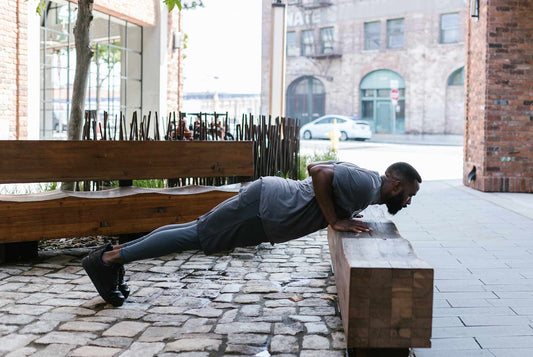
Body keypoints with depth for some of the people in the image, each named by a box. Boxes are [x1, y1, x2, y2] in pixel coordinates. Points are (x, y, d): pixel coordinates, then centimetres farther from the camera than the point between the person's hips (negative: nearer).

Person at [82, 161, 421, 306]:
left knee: (192, 233, 12)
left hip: (271, 196, 9)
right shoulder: (365, 186, -17)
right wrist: (334, 219, -20)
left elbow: (315, 166, 23)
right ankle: (108, 259, 3)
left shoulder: (359, 176, 13)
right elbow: (320, 173, -30)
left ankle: (115, 252, 18)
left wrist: (339, 211, 18)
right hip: (262, 209, -9)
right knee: (195, 237, -3)